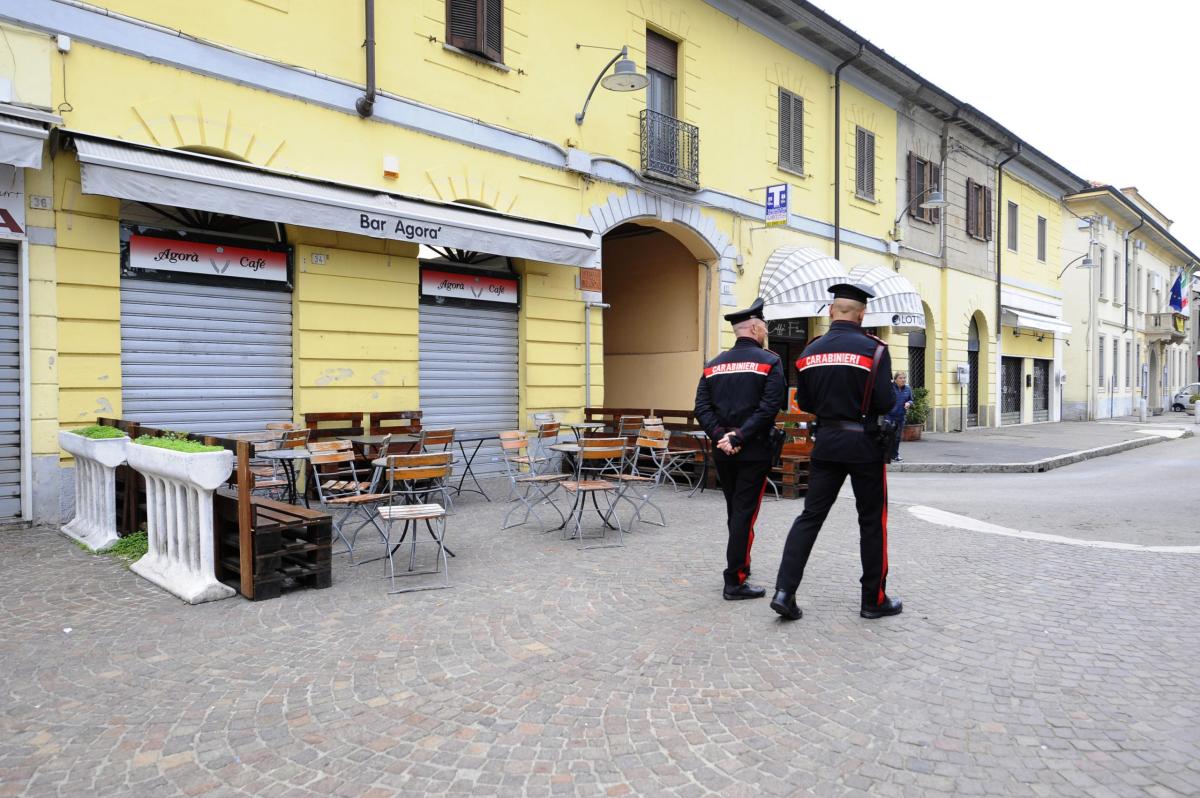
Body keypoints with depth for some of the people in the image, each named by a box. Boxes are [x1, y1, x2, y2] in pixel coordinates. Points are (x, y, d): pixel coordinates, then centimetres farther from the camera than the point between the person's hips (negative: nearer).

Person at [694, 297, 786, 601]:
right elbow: (769, 408, -17)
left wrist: (721, 436, -8)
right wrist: (740, 437, -16)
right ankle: (735, 582, 2)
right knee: (745, 513, -1)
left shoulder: (714, 365, 8)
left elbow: (702, 408, -1)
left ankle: (741, 563, 34)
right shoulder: (769, 361, -6)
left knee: (734, 510, 19)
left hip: (722, 451, 5)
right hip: (754, 451, -5)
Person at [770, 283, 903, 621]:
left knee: (810, 515, 8)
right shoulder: (873, 349, -11)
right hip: (864, 443, -4)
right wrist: (861, 406, 6)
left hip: (826, 441, 4)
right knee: (872, 521, 9)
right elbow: (885, 402, -15)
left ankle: (785, 590, 0)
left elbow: (805, 403, 8)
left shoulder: (810, 351, 3)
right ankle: (874, 599, 20)